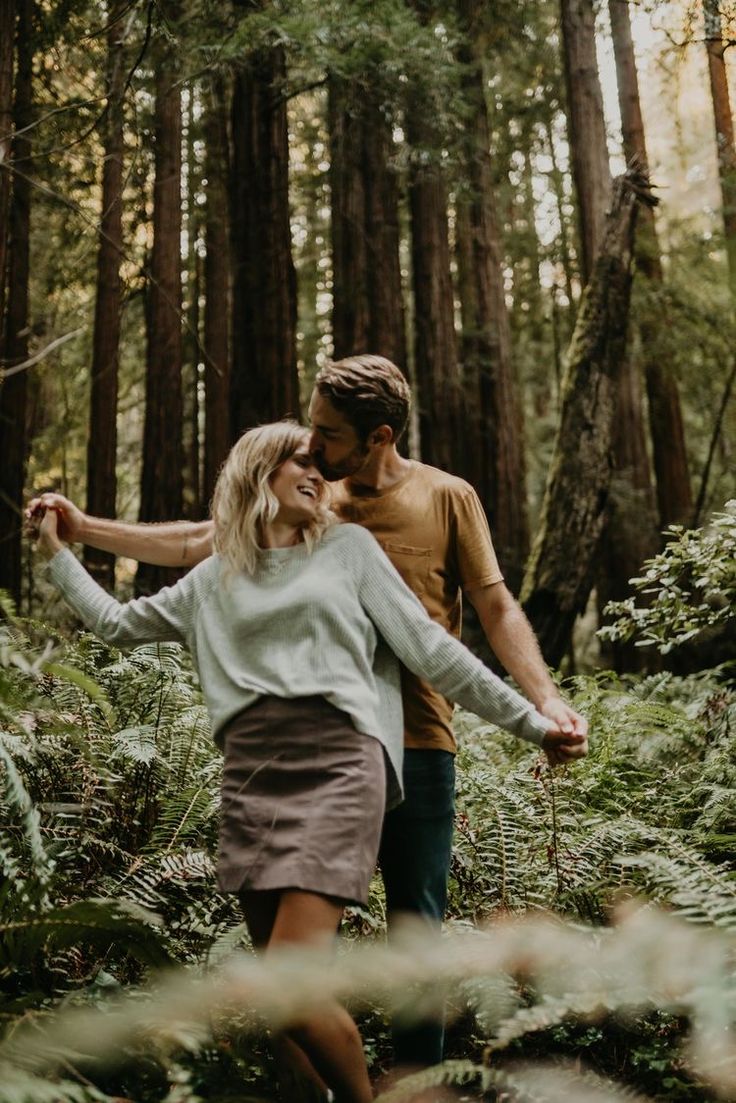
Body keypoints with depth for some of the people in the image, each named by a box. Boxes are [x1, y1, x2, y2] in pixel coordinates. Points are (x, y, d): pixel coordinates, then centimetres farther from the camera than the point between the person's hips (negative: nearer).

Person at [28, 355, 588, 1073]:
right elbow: (195, 545, 11)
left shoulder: (447, 498, -2)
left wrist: (546, 700, -18)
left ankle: (415, 1079, 25)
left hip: (415, 746, -3)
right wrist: (85, 529, 7)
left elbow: (496, 610, -4)